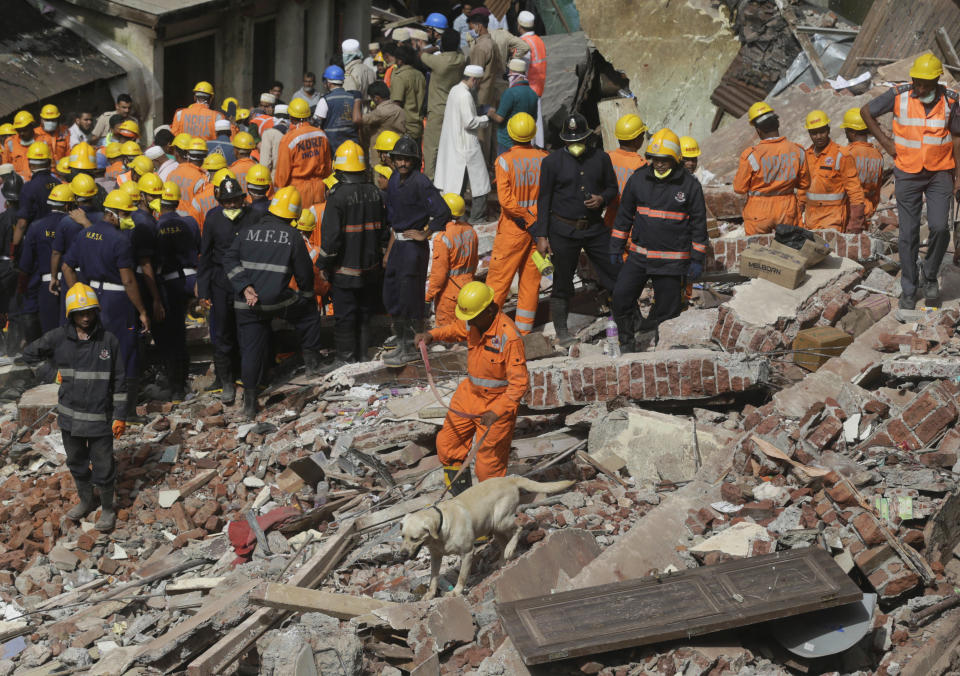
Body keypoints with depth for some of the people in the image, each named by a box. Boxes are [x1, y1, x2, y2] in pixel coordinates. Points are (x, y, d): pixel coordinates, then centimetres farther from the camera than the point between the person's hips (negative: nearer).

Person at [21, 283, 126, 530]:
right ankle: (85, 501, 42)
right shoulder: (57, 338, -5)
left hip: (100, 417, -3)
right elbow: (29, 354, 11)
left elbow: (119, 381, -3)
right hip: (69, 416, 3)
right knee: (76, 463, 21)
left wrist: (120, 416, -4)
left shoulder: (109, 340, -8)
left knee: (103, 469, 5)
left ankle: (108, 508, 26)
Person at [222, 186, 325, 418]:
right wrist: (306, 295, 23)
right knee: (309, 311, 24)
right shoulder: (292, 236, -1)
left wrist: (245, 287, -8)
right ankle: (311, 359, 28)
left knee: (251, 349, 10)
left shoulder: (247, 231, 6)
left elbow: (229, 260, -3)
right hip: (277, 300, -3)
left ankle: (249, 401, 10)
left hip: (247, 303, 3)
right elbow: (304, 272, 6)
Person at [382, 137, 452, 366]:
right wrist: (390, 249, 18)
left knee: (409, 299, -2)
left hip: (414, 246, -9)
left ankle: (410, 351, 8)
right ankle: (401, 343, 28)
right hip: (398, 244, 9)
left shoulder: (420, 182, -18)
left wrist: (425, 234, -15)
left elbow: (443, 212, -24)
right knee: (391, 296, 15)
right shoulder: (394, 180, 8)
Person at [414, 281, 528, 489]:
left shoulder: (509, 336, -28)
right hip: (470, 394, 8)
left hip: (497, 401, -7)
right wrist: (432, 334, 3)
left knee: (488, 466, 0)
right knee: (446, 444, 16)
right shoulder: (474, 323, -5)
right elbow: (457, 329, 21)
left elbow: (519, 383, -26)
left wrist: (496, 412, -32)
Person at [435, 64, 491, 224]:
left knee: (453, 177, 14)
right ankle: (476, 216, 6)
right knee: (478, 178, 1)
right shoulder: (465, 95, -20)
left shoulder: (454, 90, 7)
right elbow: (469, 122, -22)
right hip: (466, 144, -9)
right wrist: (486, 119, -8)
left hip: (451, 142, 9)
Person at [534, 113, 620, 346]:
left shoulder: (601, 158, 4)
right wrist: (541, 235, -4)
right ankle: (561, 331, 14)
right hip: (563, 230, -2)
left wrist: (602, 198, -9)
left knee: (615, 273, 0)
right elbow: (544, 199, 0)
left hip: (595, 228, 2)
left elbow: (612, 187, 15)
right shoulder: (552, 161, -2)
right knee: (562, 282, 4)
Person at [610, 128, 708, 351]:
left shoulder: (690, 185, -4)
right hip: (638, 255, 3)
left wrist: (697, 260, -1)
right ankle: (627, 343, 12)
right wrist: (616, 247, 10)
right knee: (621, 297, -5)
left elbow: (698, 223, 1)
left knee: (667, 309, 3)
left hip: (672, 261, -2)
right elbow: (624, 215, 11)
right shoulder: (638, 179, 3)